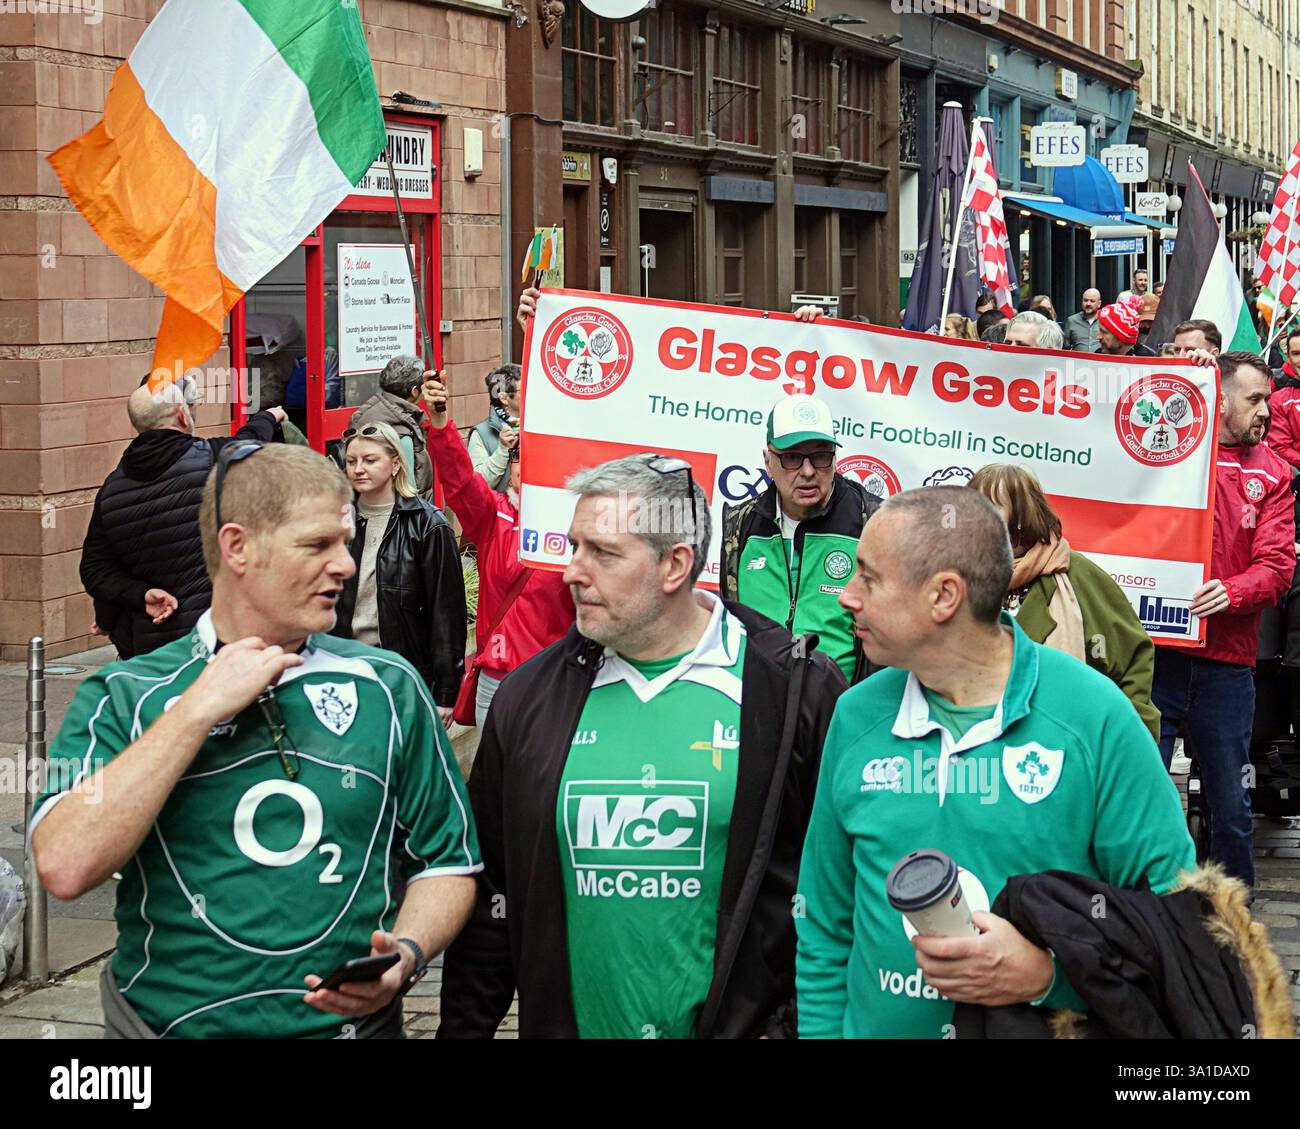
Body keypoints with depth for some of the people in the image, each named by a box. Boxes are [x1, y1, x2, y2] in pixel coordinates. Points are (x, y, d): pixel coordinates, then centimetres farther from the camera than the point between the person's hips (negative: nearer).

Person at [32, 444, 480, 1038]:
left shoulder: (388, 688, -1)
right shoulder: (122, 697, -5)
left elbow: (448, 861, 5)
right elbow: (64, 867, -21)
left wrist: (405, 955, -16)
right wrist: (199, 709, -20)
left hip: (350, 1021, 1)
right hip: (168, 1021, -1)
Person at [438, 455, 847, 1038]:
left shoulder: (798, 689, -8)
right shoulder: (530, 695, 3)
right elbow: (491, 896, 8)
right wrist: (463, 1028, 6)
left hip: (742, 1023, -3)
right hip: (565, 1021, 3)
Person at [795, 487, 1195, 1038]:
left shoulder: (1094, 714, -15)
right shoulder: (855, 717, -3)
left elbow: (1174, 900, -14)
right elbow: (824, 928, 4)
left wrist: (1053, 971, -25)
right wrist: (820, 1030, -1)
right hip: (878, 1026, 3)